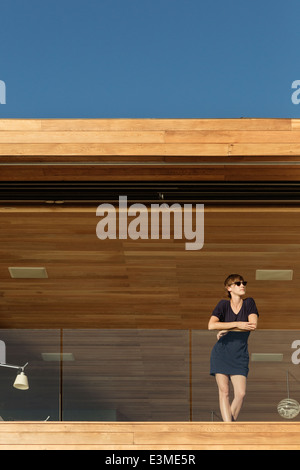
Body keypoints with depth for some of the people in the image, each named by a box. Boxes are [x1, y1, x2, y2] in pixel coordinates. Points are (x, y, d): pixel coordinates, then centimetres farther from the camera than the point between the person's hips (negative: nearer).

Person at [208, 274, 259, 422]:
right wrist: (238, 324, -19)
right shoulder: (223, 305, -1)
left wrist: (226, 330, -11)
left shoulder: (249, 303, 2)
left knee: (241, 393, -10)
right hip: (221, 353, -1)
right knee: (224, 391, -7)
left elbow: (253, 325, -12)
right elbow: (211, 325, -16)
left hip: (240, 356, 1)